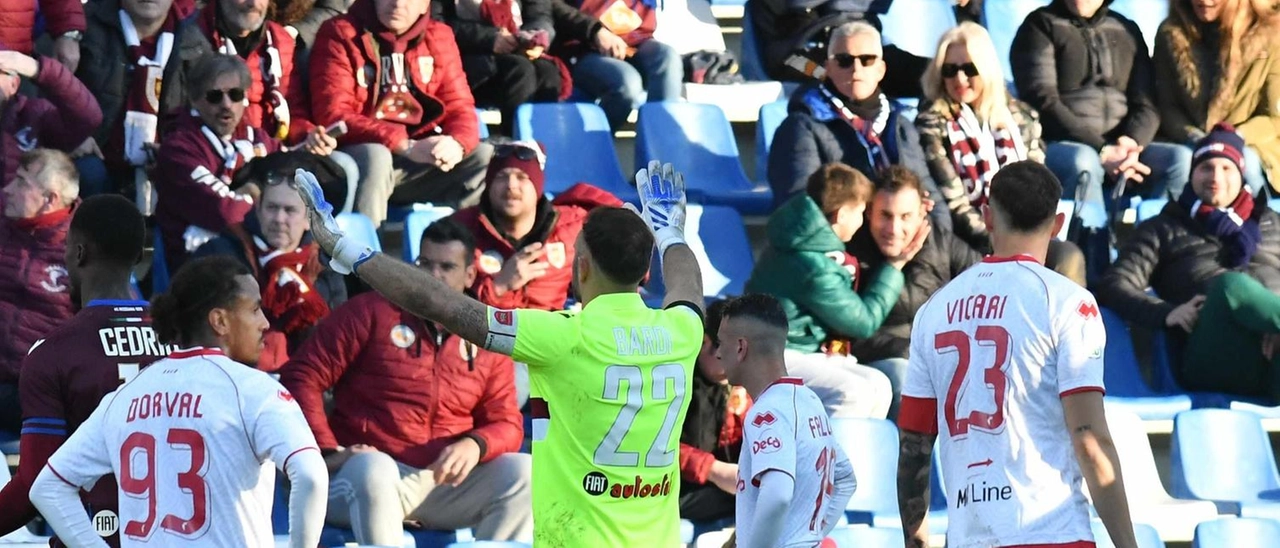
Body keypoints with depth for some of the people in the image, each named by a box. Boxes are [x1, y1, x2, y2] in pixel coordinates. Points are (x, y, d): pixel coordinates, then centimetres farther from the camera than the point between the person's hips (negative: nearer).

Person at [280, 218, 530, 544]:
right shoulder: (372, 312, 4)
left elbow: (506, 424, 11)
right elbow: (302, 376, -1)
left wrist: (474, 445, -14)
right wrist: (328, 451, -13)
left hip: (449, 482, 4)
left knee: (523, 473, -17)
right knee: (373, 469, -38)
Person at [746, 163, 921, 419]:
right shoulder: (813, 266, -22)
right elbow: (864, 321, -11)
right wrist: (895, 266, -3)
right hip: (776, 358, -10)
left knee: (878, 386, 0)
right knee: (853, 392, -26)